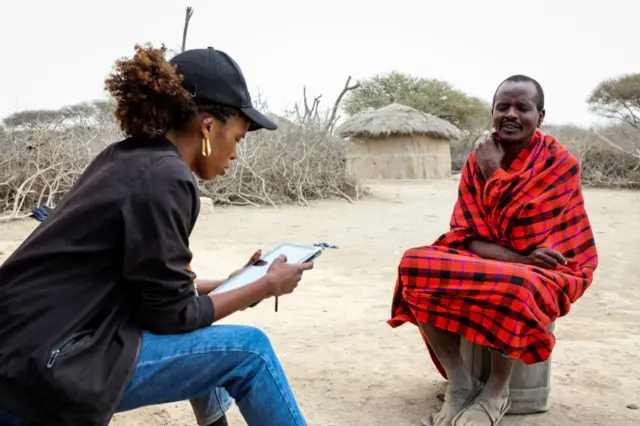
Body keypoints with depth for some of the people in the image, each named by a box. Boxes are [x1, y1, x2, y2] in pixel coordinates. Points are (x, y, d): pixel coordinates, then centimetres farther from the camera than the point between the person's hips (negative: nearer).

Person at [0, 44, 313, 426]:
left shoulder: (126, 158, 9)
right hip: (40, 369, -10)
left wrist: (233, 283, 16)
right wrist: (267, 287, -2)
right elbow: (173, 315, -12)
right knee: (248, 352, -8)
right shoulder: (165, 178, -17)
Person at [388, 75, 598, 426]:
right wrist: (518, 258, -25)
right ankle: (459, 383, -18)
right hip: (487, 261, 5)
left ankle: (496, 391, -13)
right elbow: (468, 237, -6)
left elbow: (525, 236, -21)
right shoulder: (477, 162, 1)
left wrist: (495, 174, -16)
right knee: (416, 264, -21)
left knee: (512, 287, -39)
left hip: (547, 270, -4)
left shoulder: (560, 163, -12)